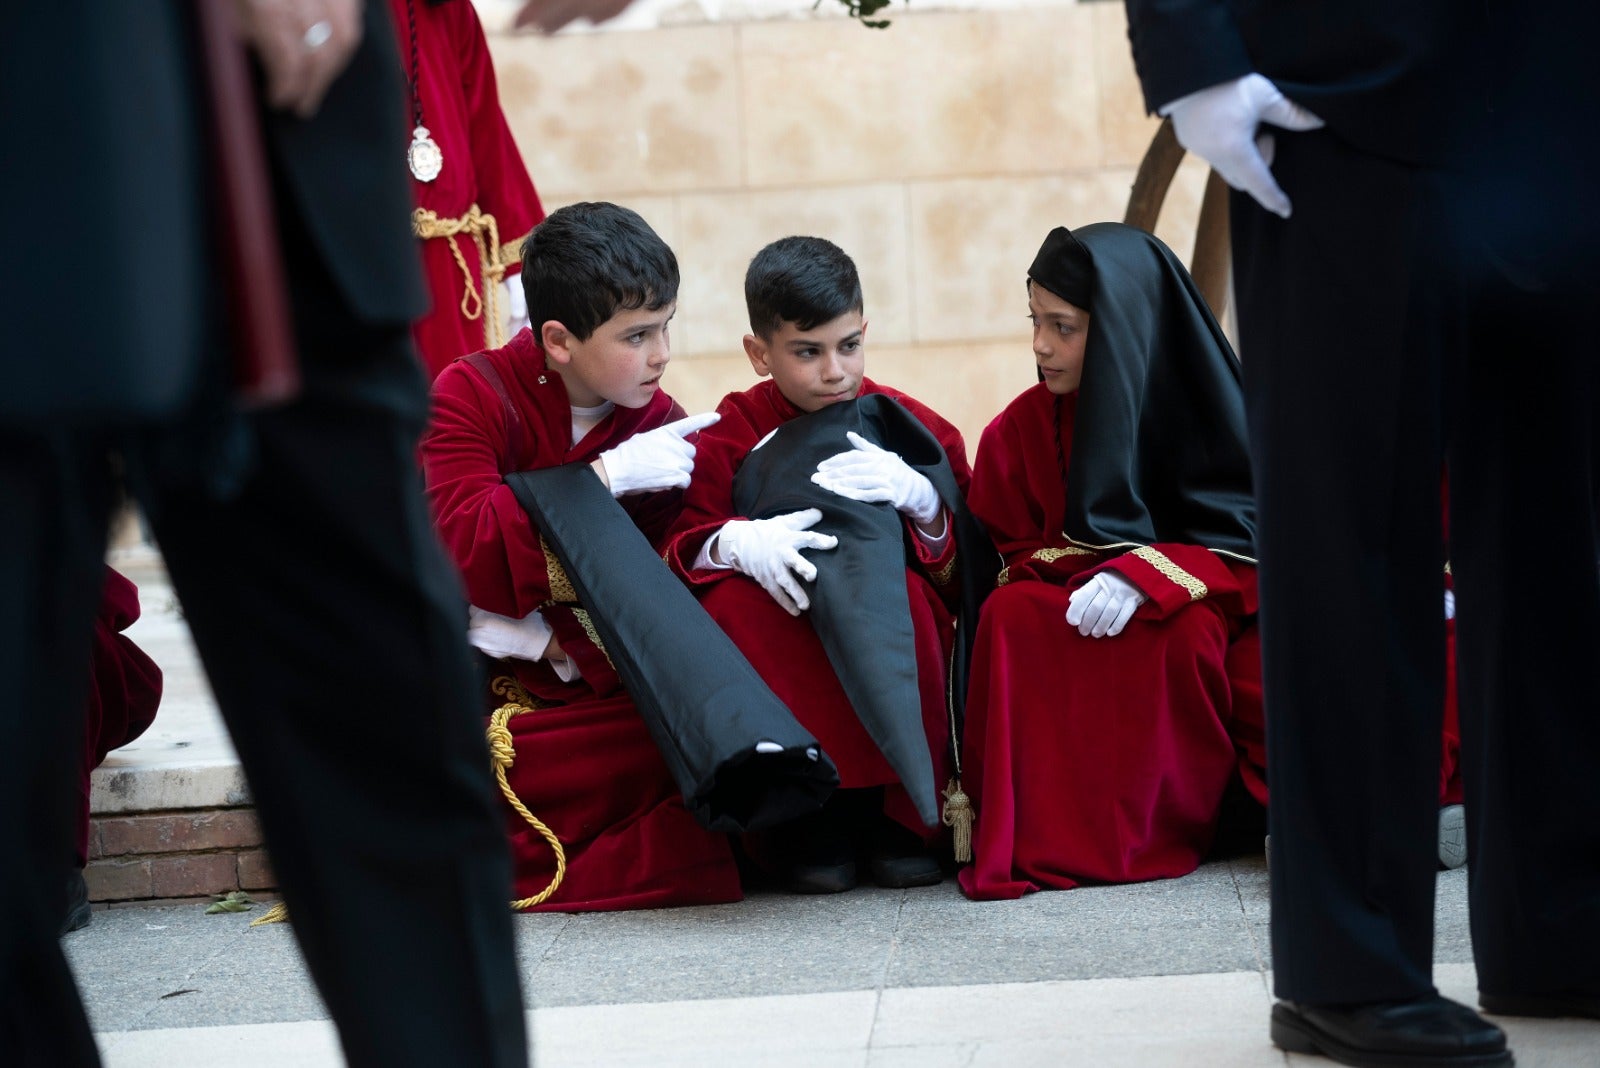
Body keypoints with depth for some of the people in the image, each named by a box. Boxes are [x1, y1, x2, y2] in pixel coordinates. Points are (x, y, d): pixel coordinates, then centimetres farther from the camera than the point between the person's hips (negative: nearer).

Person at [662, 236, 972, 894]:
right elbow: (682, 549, -8)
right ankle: (802, 815, -21)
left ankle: (898, 812, -17)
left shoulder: (908, 425, 5)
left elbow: (965, 559, 0)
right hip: (784, 658, 0)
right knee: (732, 598, -31)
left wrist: (916, 495, -20)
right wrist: (738, 543, -30)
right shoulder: (730, 435, 2)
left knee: (901, 592, -32)